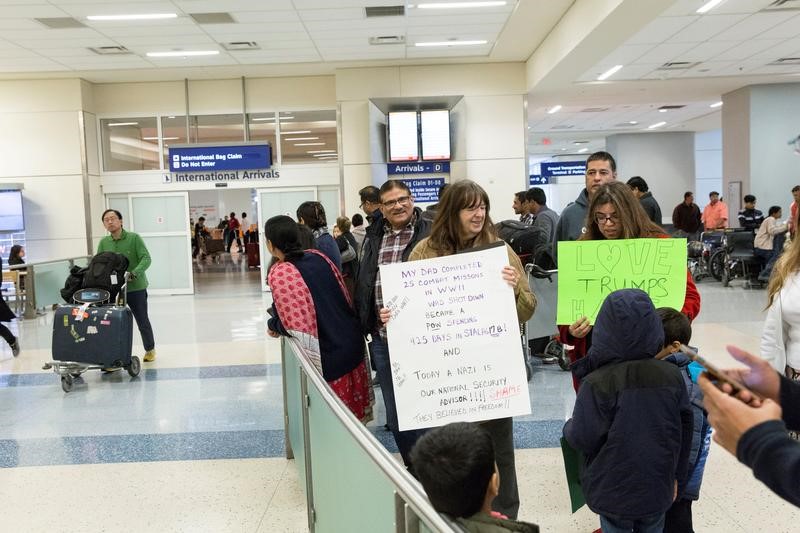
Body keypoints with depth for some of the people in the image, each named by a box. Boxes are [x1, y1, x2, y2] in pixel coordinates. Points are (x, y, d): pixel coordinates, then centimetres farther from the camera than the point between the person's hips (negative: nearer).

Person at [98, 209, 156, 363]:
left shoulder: (134, 238, -8)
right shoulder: (103, 242, 3)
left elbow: (146, 259, -15)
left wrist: (134, 274, -30)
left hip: (136, 288, -3)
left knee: (142, 321, 9)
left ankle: (150, 349, 28)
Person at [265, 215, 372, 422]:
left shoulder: (279, 274, -17)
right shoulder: (318, 256, 3)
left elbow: (294, 325, -19)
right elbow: (345, 296, 8)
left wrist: (272, 325, 0)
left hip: (326, 354, -6)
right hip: (351, 341, 7)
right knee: (350, 410, 21)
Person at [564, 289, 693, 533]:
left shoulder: (597, 384, -21)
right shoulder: (672, 376, -7)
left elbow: (582, 439, -17)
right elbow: (684, 431, 2)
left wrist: (569, 427, 7)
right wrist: (677, 478, 15)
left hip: (613, 492, -3)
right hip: (658, 488, 4)